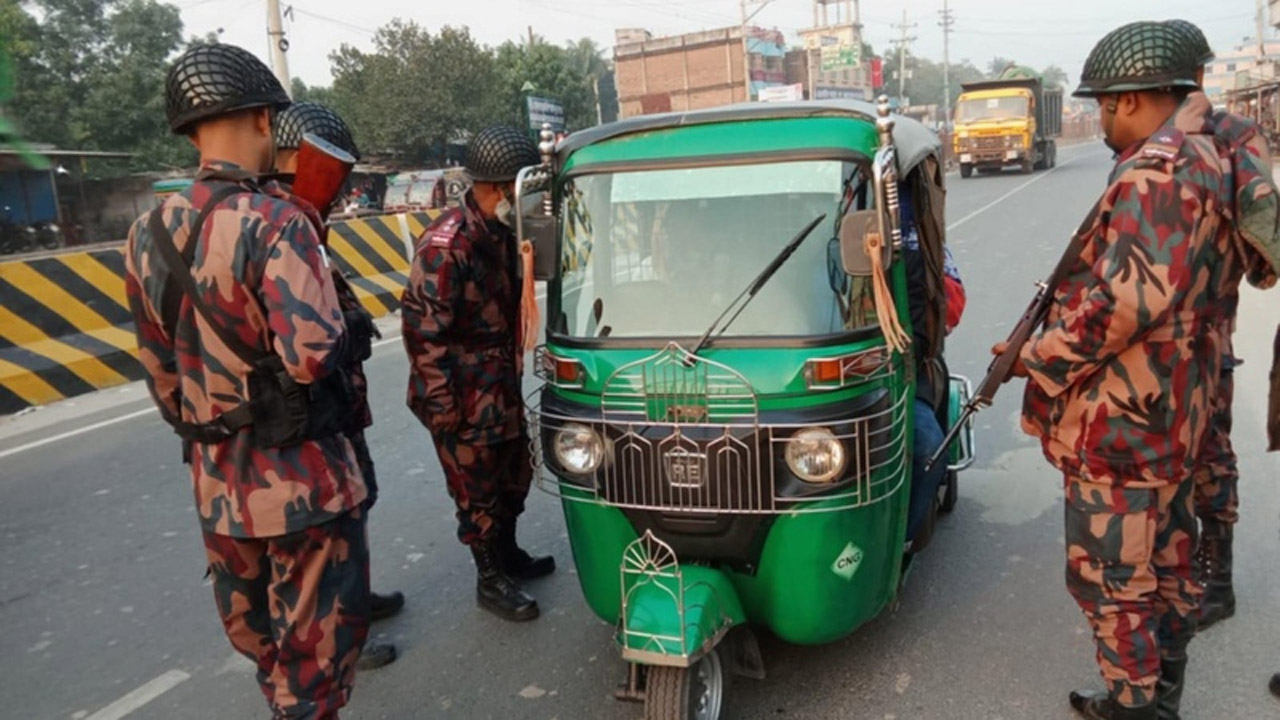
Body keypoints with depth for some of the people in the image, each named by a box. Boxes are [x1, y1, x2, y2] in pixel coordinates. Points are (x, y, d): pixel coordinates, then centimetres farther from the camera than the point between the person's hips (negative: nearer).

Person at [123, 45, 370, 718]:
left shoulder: (147, 233, 4)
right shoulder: (274, 223, -19)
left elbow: (160, 367, 11)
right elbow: (312, 355, -28)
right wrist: (340, 331, -6)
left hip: (215, 481, 8)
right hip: (298, 478, -7)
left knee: (256, 634, 25)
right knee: (314, 647, 7)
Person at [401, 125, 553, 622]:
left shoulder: (501, 233, 6)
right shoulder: (447, 244, -22)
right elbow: (422, 326, -21)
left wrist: (513, 369, 17)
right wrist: (441, 401, -20)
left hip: (502, 385, 9)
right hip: (463, 395, -9)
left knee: (515, 472, 20)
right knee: (477, 489, 6)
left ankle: (508, 554, 41)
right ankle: (491, 581, 22)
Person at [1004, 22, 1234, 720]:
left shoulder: (1154, 171, -21)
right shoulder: (1201, 158, 12)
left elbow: (1126, 301, -29)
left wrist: (1037, 355, -17)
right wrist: (1069, 292, 11)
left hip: (1122, 422, -11)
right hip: (1170, 409, 11)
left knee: (1110, 576, 1)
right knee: (1165, 559, 21)